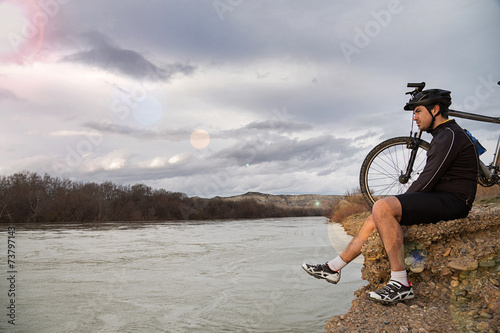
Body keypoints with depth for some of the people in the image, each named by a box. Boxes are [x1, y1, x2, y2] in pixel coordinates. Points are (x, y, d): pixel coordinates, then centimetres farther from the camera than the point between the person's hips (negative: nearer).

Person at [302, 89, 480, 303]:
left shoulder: (449, 136, -12)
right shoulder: (442, 136, 21)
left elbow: (428, 181, -18)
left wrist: (401, 201, -7)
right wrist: (403, 202, 10)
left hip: (451, 201, -10)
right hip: (439, 200, 10)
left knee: (383, 207, -27)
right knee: (377, 217, 1)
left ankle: (401, 284, -26)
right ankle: (333, 268, 9)